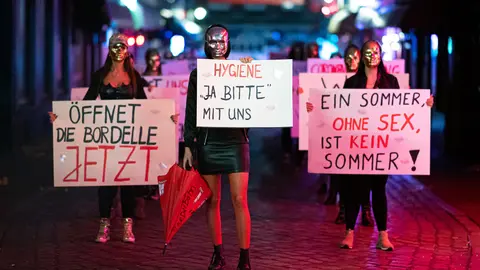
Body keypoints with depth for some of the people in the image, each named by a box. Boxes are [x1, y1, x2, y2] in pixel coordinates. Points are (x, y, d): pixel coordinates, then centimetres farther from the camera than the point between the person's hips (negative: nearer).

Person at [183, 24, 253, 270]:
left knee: (239, 199, -6)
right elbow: (191, 112, 8)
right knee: (212, 200, 5)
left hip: (235, 141, -1)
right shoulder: (198, 74, 8)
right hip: (207, 143, 1)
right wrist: (188, 146, 3)